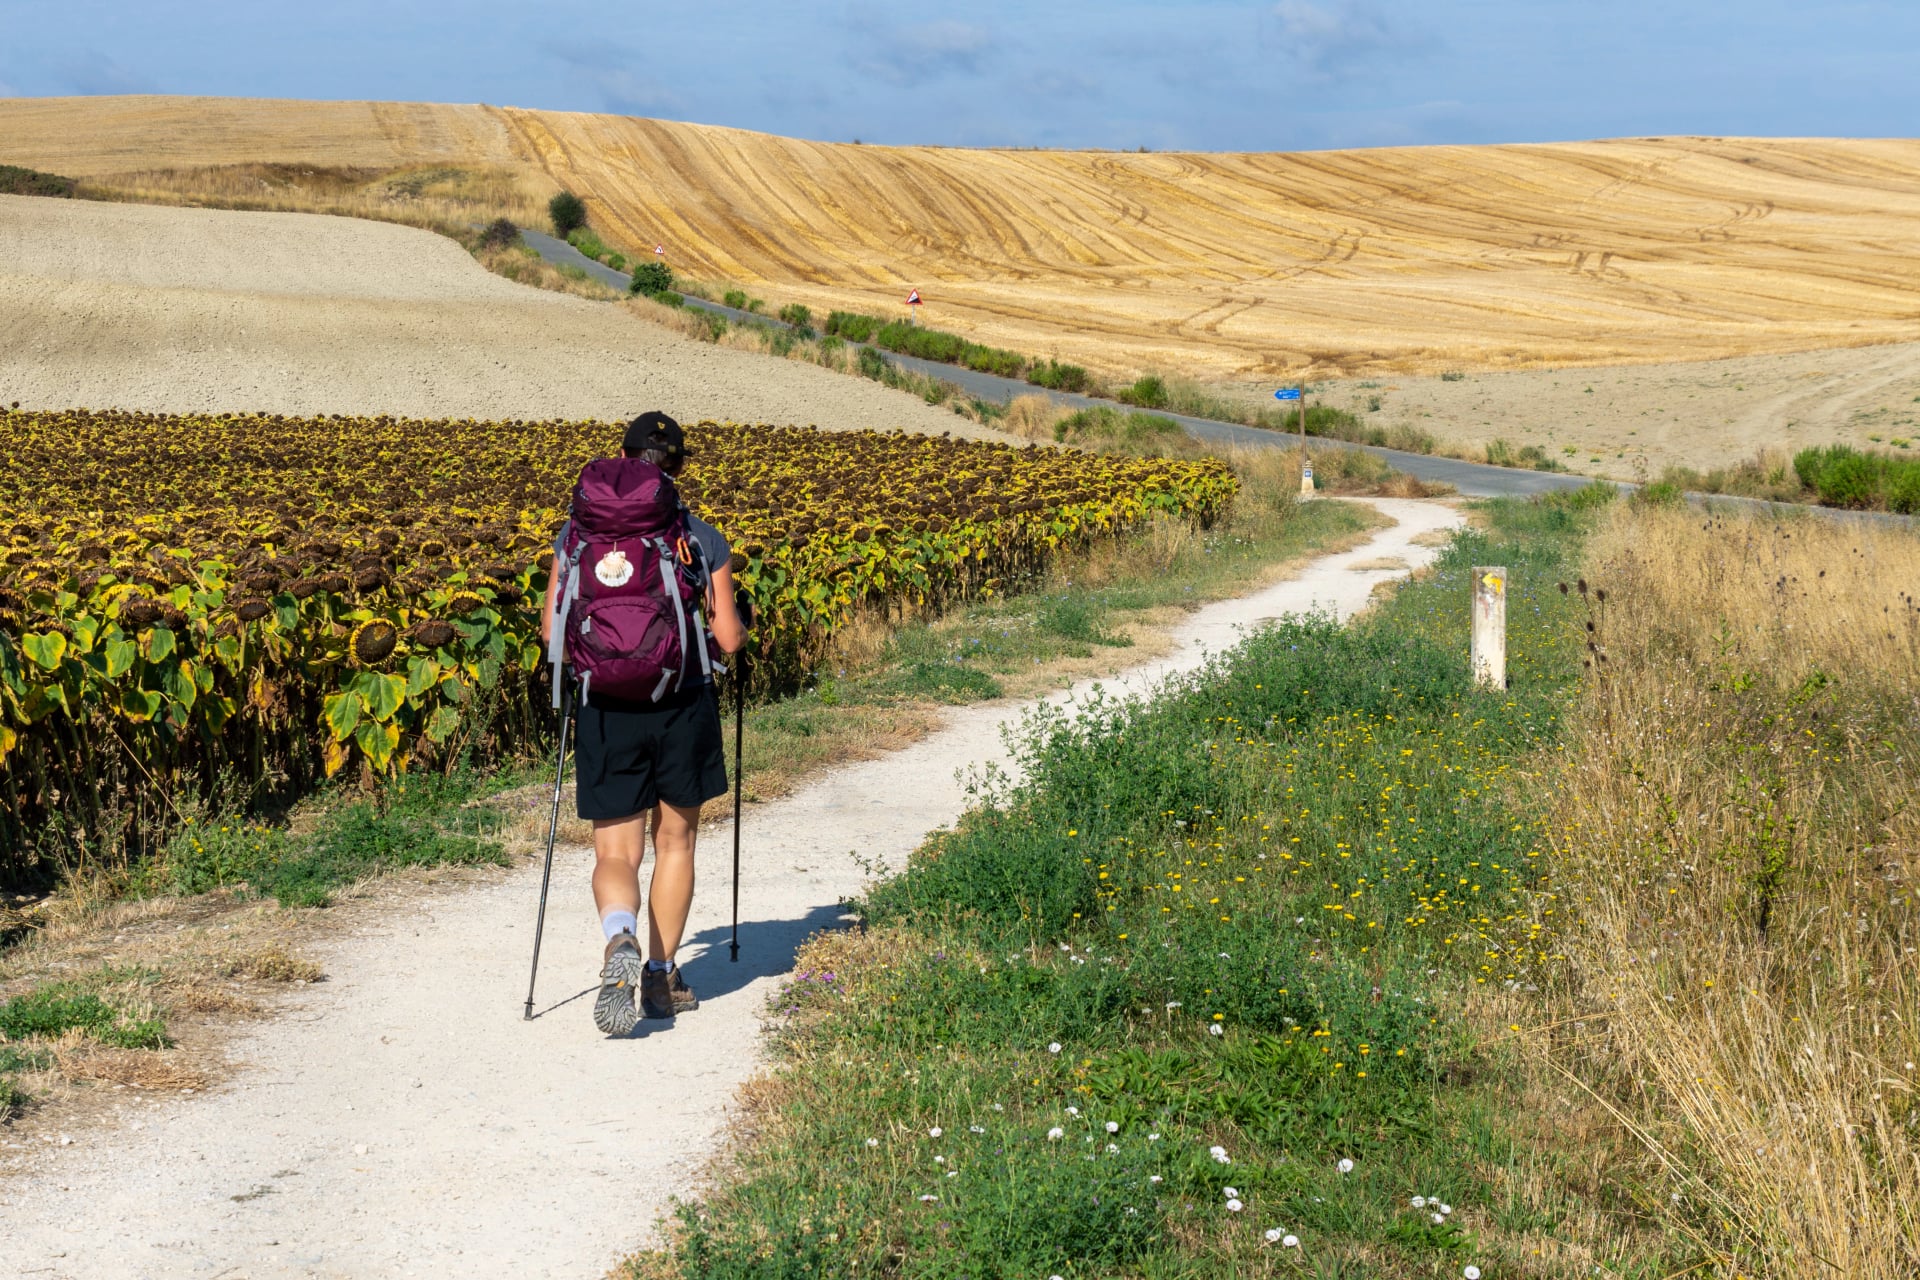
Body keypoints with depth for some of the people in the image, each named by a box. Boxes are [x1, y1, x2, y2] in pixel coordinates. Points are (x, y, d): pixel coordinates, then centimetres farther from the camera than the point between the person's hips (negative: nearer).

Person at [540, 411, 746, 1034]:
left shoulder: (580, 531, 0)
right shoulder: (705, 539, -2)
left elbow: (553, 629, 1)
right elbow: (729, 640, -2)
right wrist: (733, 626, 22)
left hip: (606, 710, 0)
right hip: (682, 708, 0)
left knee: (615, 852, 4)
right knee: (674, 840, 19)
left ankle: (619, 937, -28)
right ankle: (661, 978, 23)